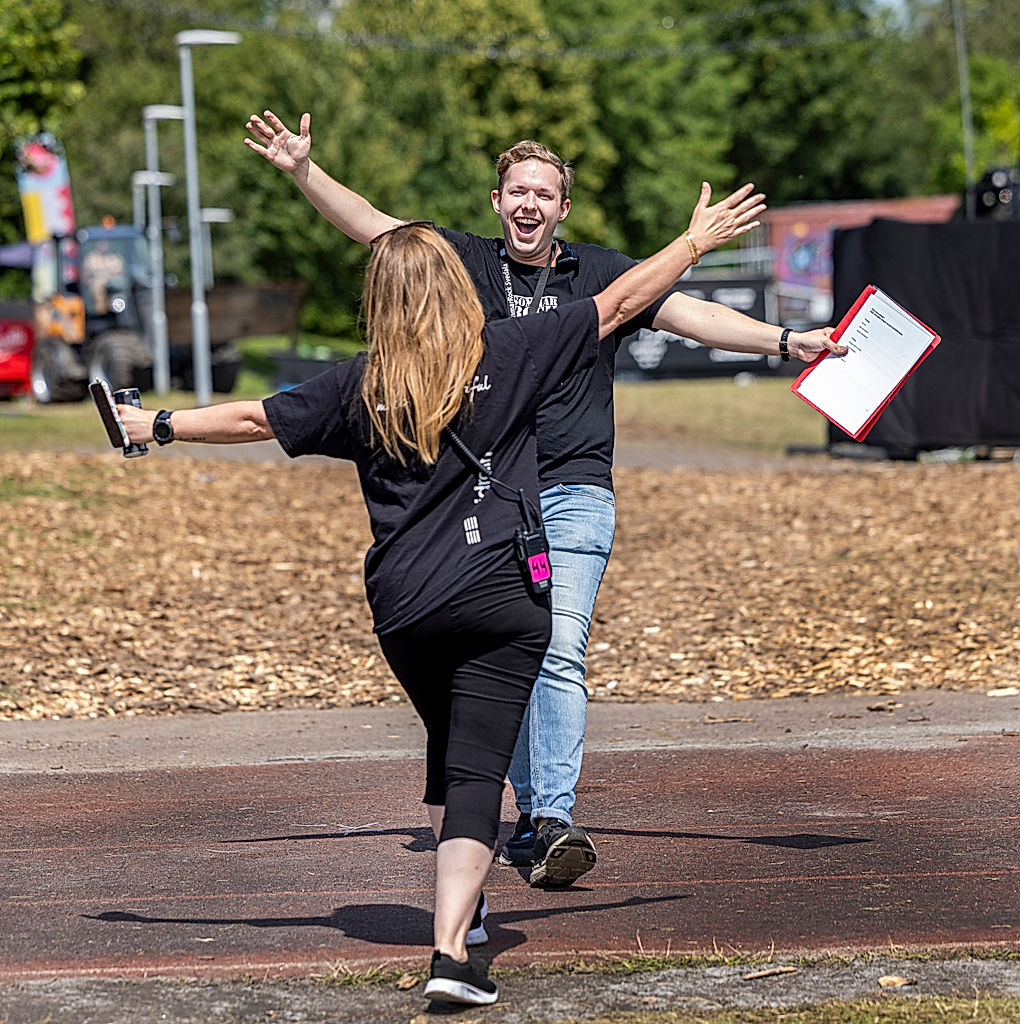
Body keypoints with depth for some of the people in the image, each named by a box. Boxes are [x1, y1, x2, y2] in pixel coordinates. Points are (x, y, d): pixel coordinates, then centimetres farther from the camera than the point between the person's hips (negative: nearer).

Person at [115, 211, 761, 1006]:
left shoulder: (363, 385, 5)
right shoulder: (509, 354, -1)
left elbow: (253, 419, 13)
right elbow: (621, 302, 5)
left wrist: (159, 426, 28)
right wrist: (697, 239, 17)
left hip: (402, 610, 3)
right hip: (500, 598, -3)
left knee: (449, 750, 26)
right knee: (478, 769, -8)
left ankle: (463, 906, 40)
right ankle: (451, 949, -23)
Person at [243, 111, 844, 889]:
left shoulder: (599, 273, 4)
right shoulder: (466, 263, 8)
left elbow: (688, 314, -2)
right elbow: (369, 223, 6)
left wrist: (785, 340, -12)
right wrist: (302, 169, -5)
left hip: (573, 496, -2)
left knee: (559, 652, -16)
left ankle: (556, 822, -22)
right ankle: (532, 816, 16)